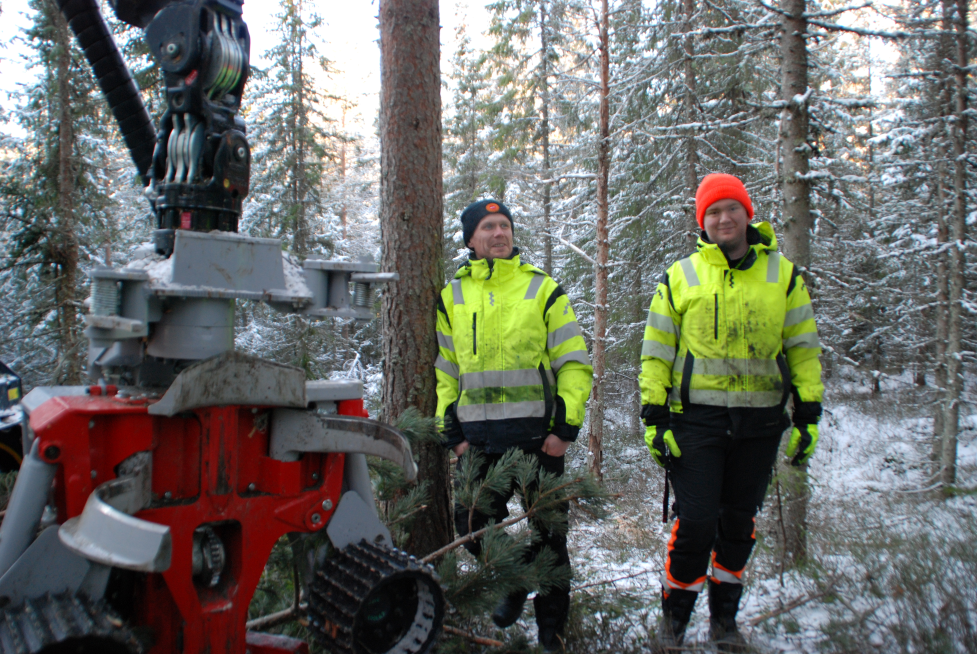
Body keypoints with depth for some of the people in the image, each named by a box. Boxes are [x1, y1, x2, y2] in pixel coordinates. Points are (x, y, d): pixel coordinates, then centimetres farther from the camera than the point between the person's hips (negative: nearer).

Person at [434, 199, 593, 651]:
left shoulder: (543, 289, 2)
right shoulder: (452, 296, 10)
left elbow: (575, 363, 0)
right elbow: (444, 370, 13)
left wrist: (566, 426, -8)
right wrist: (450, 431, 5)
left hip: (536, 435, -2)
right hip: (477, 439, 3)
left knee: (546, 533, 7)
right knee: (473, 528, 7)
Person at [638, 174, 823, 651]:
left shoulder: (783, 274, 8)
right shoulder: (680, 277, 4)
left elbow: (804, 349, 9)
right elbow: (656, 352, 3)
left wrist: (808, 416, 4)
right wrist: (654, 417, -3)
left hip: (759, 423, 2)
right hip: (697, 418, -2)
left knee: (740, 524, 12)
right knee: (696, 523, -5)